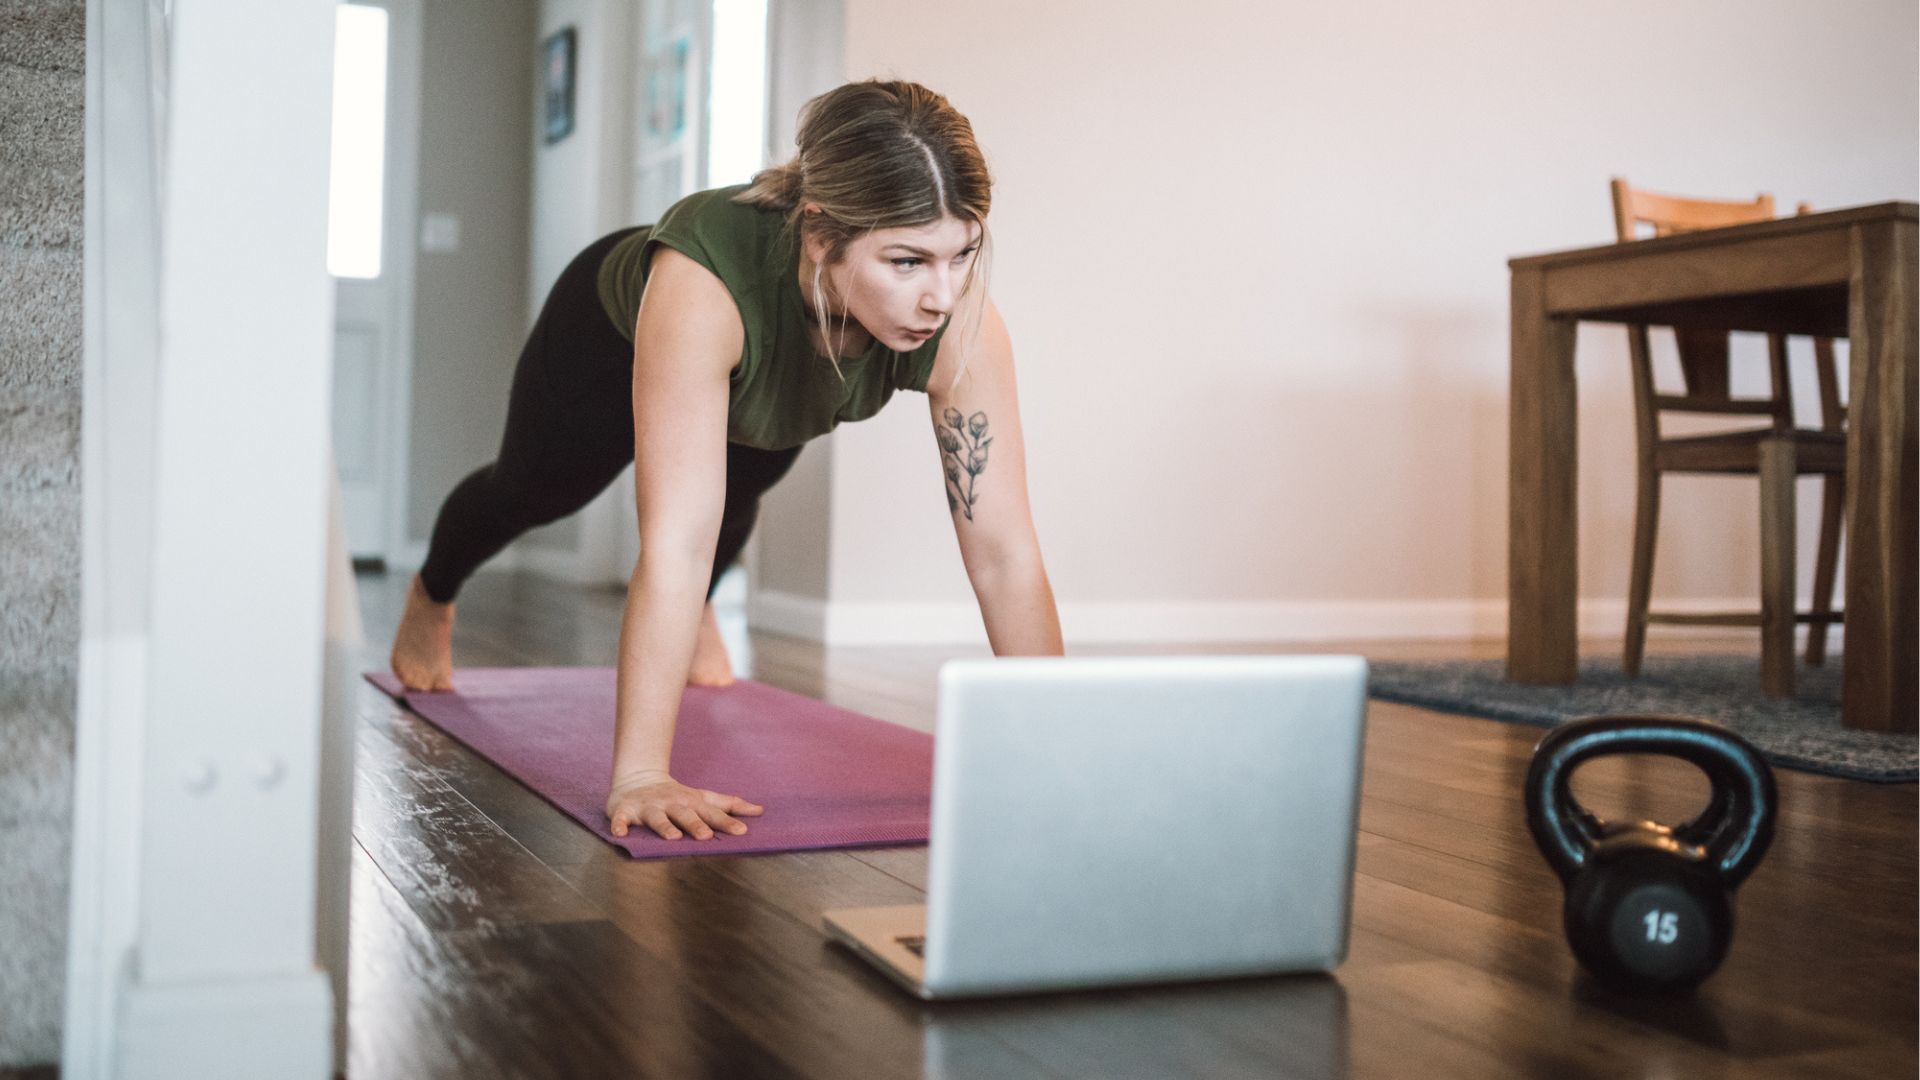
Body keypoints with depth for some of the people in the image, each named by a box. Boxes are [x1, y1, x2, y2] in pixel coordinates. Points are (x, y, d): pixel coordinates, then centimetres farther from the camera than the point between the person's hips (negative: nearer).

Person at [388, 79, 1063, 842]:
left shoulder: (962, 322, -42)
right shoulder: (705, 281, -51)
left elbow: (1003, 548, -41)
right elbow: (676, 542, -53)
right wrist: (639, 775, -54)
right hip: (613, 329, -2)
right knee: (536, 490, 26)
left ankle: (692, 613, 65)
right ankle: (432, 596, 61)